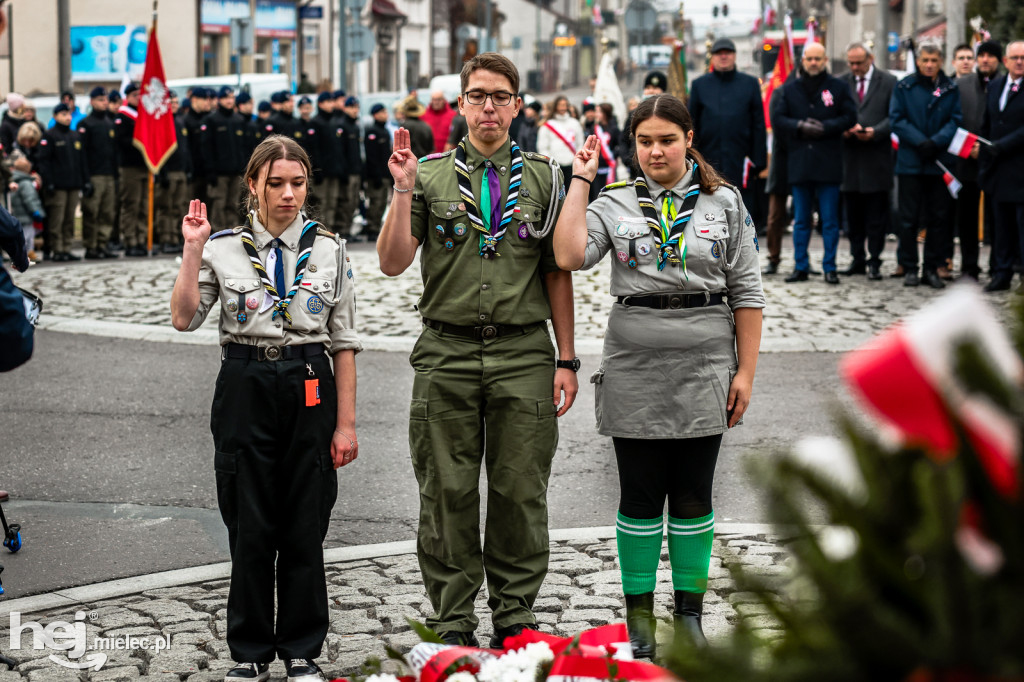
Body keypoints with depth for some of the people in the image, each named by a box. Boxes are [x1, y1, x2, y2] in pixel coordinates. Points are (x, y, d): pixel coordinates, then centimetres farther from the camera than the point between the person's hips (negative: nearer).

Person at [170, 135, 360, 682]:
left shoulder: (328, 249, 4)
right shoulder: (223, 247, 3)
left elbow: (343, 342, 4)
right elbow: (184, 319, -9)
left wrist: (345, 423, 0)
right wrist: (193, 249, -12)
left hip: (310, 389, 0)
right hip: (245, 388, 0)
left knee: (305, 528, 4)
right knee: (250, 527, 4)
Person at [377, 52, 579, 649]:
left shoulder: (542, 177, 8)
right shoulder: (430, 176, 5)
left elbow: (557, 274, 7)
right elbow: (393, 263, -2)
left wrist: (567, 360, 3)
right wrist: (403, 190, -13)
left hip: (524, 355, 0)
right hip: (447, 355, 0)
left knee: (520, 490, 4)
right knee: (448, 492, 4)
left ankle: (515, 612, 17)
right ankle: (453, 618, 14)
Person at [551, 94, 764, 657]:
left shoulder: (725, 203, 4)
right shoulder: (616, 204, 4)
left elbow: (746, 292, 4)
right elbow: (569, 256, -14)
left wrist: (745, 370, -1)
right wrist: (581, 181, -8)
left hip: (703, 370, 0)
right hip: (635, 371, 0)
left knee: (693, 496, 7)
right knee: (640, 496, 6)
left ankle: (688, 612, 18)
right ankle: (638, 614, 16)